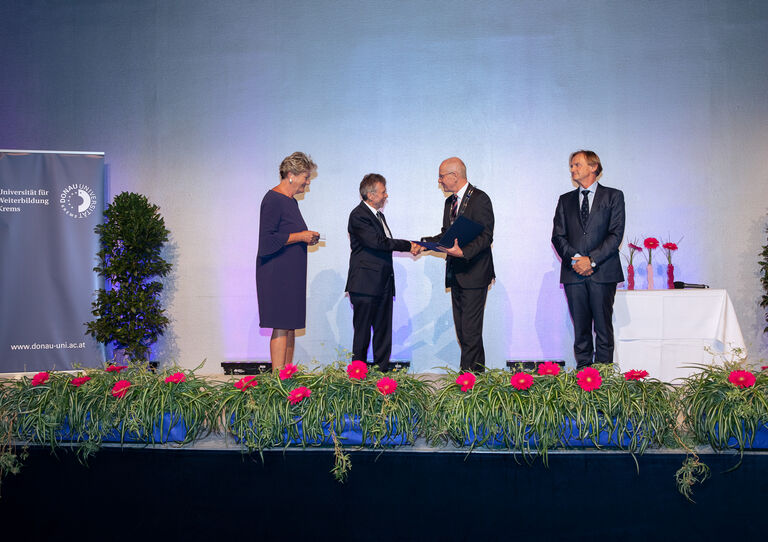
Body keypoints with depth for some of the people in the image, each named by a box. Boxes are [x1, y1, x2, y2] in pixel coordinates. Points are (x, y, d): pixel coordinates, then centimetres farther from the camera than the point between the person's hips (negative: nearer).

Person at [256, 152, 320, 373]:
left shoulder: (291, 200, 18)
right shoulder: (273, 200, -12)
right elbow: (267, 241, -19)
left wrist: (307, 237, 9)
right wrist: (299, 236, -15)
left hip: (291, 274, 10)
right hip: (277, 274, -10)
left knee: (291, 326, 9)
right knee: (281, 327, -9)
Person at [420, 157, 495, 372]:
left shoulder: (479, 199, -10)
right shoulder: (450, 202, 17)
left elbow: (486, 236, -16)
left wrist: (463, 252, -29)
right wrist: (425, 242, 6)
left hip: (473, 273, -9)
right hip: (456, 274, 9)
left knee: (470, 329, -8)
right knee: (461, 329, 11)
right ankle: (477, 370, 20)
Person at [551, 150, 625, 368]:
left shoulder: (613, 196, 7)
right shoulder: (565, 200, 16)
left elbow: (616, 234, -3)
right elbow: (558, 236, 8)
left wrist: (591, 260, -12)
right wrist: (574, 259, -9)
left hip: (603, 272, -3)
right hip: (574, 274, 3)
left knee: (604, 329, -1)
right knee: (580, 330, 4)